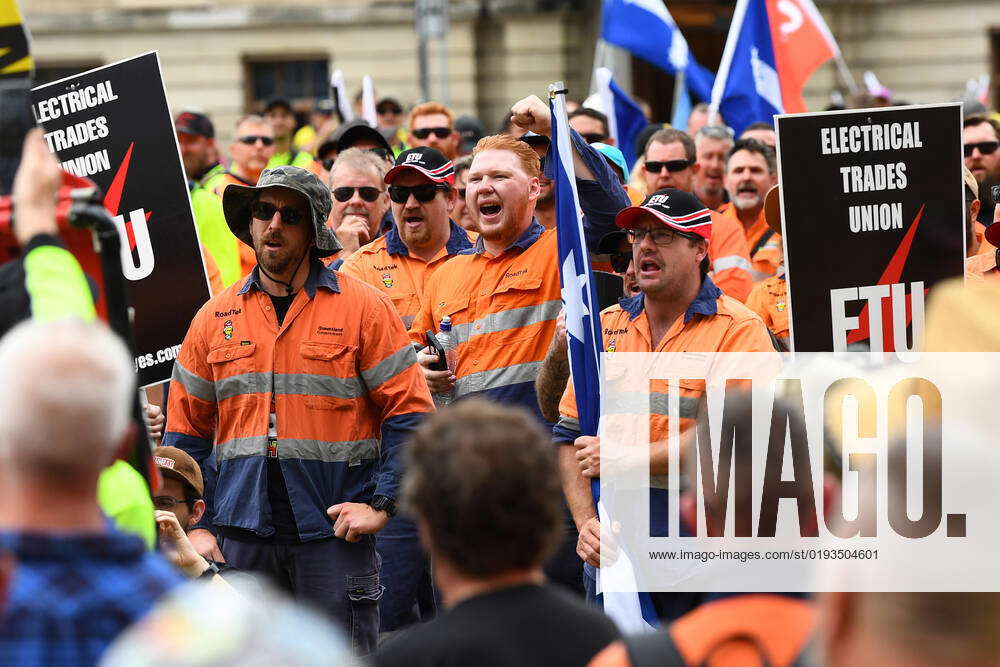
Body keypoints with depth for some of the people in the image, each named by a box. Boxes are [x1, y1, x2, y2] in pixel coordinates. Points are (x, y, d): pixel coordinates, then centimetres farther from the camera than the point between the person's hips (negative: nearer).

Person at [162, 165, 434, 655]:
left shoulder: (362, 307, 1)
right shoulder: (214, 319, 11)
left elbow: (410, 413, -1)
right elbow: (185, 432, 14)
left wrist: (381, 504, -9)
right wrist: (195, 526, 6)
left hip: (334, 529, -3)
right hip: (242, 532, 3)